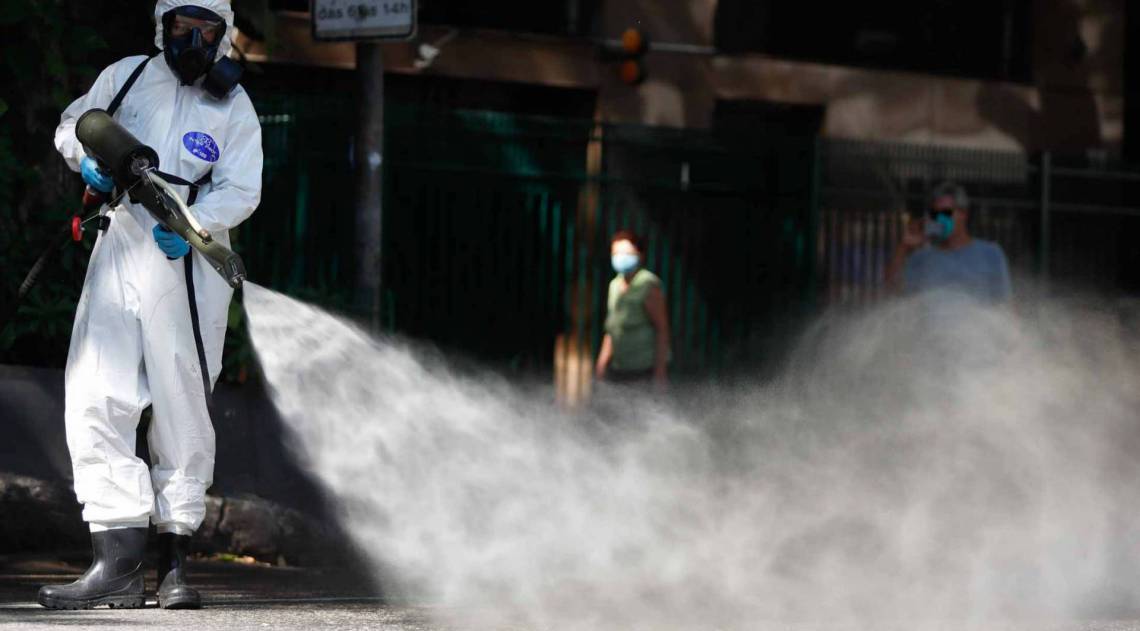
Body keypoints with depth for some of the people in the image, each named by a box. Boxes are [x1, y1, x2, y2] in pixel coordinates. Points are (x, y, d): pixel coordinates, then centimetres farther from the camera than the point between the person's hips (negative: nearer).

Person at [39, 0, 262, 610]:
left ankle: (174, 562, 10)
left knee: (183, 410, 1)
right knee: (95, 400, -12)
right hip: (119, 254, 1)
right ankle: (117, 565, -14)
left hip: (191, 260, -1)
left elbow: (240, 191, -3)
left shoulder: (233, 106, 6)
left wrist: (191, 224, -20)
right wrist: (87, 157, -3)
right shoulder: (126, 76, 9)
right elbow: (71, 127, 20)